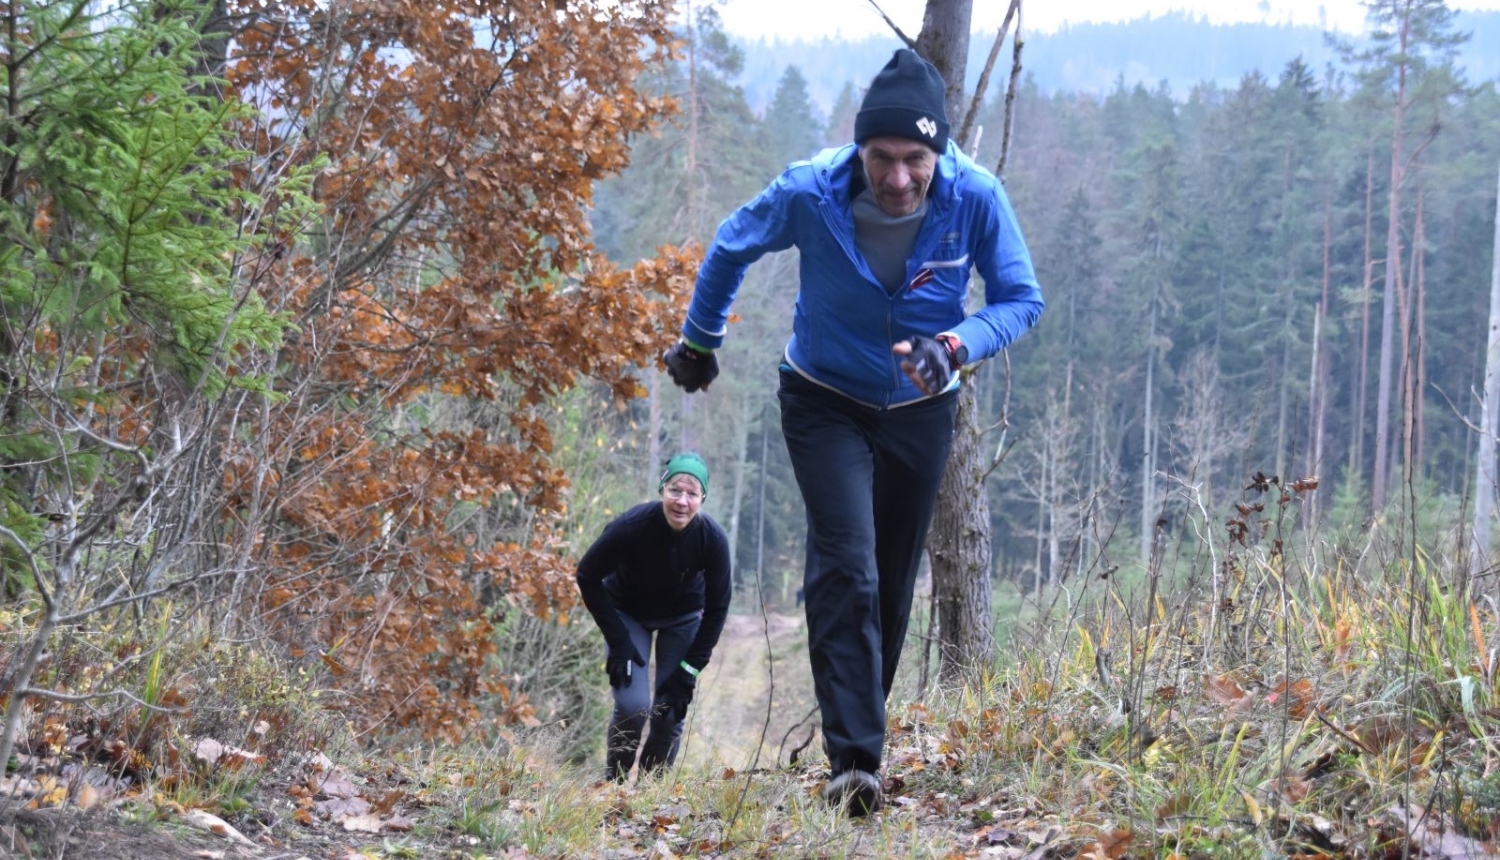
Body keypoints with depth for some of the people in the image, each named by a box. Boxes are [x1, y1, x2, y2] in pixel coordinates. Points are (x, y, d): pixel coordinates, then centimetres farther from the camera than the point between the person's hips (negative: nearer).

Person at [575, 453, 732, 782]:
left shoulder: (713, 539, -27)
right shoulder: (631, 526, -33)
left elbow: (716, 608, -11)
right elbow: (588, 576, -16)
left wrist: (690, 669, -14)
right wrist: (618, 640, -17)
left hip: (683, 617, 2)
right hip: (627, 612, -2)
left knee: (671, 711, -6)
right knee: (633, 705, -16)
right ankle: (614, 781, 7)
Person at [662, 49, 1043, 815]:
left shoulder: (976, 198, -25)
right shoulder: (809, 193, -26)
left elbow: (1022, 299, -13)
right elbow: (729, 251, -5)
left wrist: (954, 346, -33)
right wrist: (697, 342, 10)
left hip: (920, 408, 2)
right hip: (825, 401, -2)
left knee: (891, 584, 11)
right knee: (846, 566, -19)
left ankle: (858, 730, 29)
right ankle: (854, 758, -20)